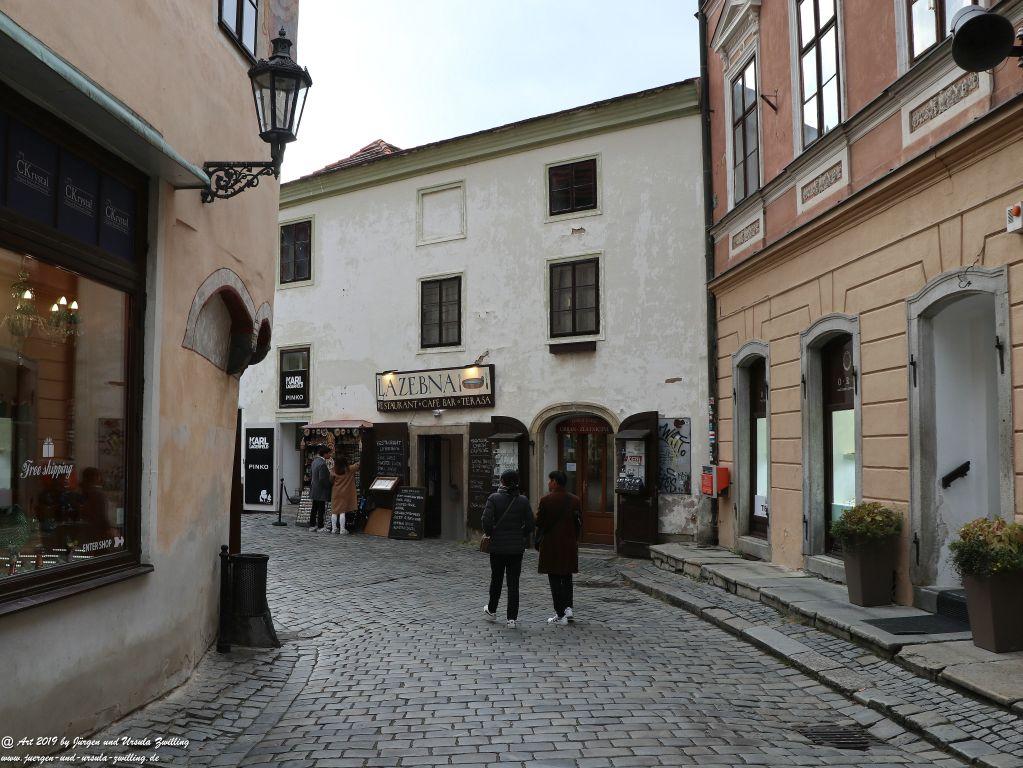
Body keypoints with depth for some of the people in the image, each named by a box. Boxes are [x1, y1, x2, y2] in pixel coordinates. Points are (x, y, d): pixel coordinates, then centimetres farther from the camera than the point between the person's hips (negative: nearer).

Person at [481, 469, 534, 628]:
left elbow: (486, 520, -16)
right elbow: (530, 524, -3)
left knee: (496, 579, 16)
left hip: (497, 545, -1)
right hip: (517, 547, 1)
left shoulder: (494, 498, -9)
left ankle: (492, 611, 33)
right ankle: (512, 618, 3)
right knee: (513, 582, 5)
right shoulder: (523, 500, -3)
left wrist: (490, 534, 1)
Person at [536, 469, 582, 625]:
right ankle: (568, 608, 10)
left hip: (551, 546, -4)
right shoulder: (575, 500, 3)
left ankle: (560, 614, 3)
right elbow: (580, 523, 7)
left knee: (555, 580, 2)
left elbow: (539, 523, -9)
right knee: (567, 578, 18)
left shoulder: (546, 500, -12)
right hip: (570, 546, 5)